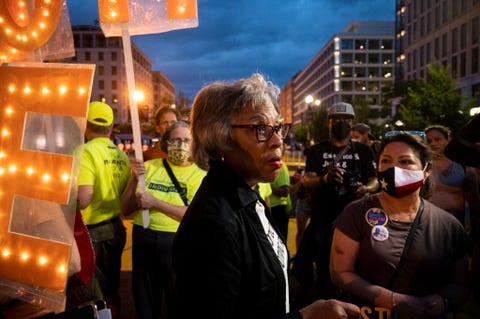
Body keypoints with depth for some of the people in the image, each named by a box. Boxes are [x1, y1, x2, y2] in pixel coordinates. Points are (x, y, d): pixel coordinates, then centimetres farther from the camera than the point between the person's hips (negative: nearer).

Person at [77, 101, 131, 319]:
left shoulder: (85, 152, -15)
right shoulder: (122, 156, 5)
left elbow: (83, 201, -22)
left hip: (93, 232, -6)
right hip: (116, 229, 6)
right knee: (111, 290, 20)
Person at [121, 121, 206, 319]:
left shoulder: (199, 174, -4)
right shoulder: (149, 167, 2)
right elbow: (126, 210, 2)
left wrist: (154, 202, -21)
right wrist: (135, 179, -13)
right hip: (143, 238, 3)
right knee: (144, 298, 20)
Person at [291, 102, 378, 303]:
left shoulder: (363, 151, 7)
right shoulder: (317, 151, 2)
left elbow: (375, 181, 5)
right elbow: (307, 183, -9)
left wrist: (365, 188, -20)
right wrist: (324, 179, -32)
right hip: (322, 221, -1)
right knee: (325, 270, 4)